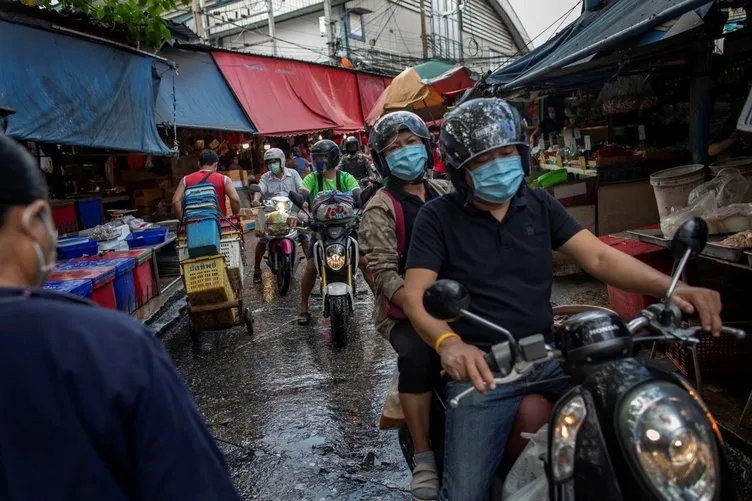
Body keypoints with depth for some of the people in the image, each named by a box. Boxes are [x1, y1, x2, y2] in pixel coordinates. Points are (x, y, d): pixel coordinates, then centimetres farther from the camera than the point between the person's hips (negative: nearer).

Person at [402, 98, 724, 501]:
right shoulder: (437, 218, -2)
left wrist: (670, 288, -15)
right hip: (482, 364, -4)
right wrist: (448, 343, -32)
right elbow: (415, 295, -10)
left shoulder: (540, 205, 10)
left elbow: (597, 257, 2)